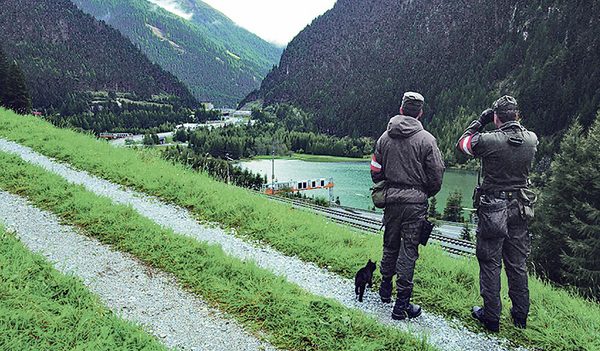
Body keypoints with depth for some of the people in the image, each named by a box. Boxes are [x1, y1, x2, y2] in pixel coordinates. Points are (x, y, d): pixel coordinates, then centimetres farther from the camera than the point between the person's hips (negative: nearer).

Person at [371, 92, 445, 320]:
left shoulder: (385, 137, 4)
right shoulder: (426, 139, -8)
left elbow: (375, 172, 6)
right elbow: (436, 175, -6)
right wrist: (427, 194, 12)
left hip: (391, 199, 4)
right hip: (415, 201, -4)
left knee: (390, 245, 20)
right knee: (408, 250, 1)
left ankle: (385, 288, 36)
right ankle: (401, 305, 6)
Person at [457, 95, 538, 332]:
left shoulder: (488, 140, -18)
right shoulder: (531, 139, -3)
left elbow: (462, 143, 2)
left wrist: (480, 121, 7)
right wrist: (514, 124, 16)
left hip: (493, 209, -5)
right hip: (520, 208, 5)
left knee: (490, 263, 6)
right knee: (517, 263, 16)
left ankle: (491, 317, 15)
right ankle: (520, 315, 29)